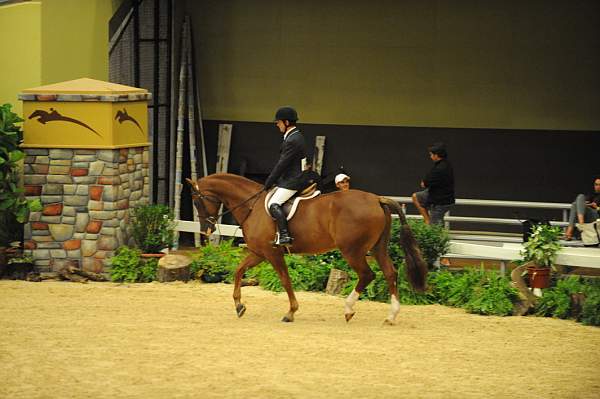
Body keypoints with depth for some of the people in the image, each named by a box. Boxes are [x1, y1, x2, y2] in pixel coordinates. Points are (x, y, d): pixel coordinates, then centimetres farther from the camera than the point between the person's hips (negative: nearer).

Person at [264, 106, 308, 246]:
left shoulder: (292, 141, -18)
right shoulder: (296, 137, 16)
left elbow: (282, 164, -18)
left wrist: (268, 183, -11)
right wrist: (271, 181, 19)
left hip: (291, 181, -11)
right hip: (290, 179, 11)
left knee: (273, 204, -21)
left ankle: (284, 235, -31)